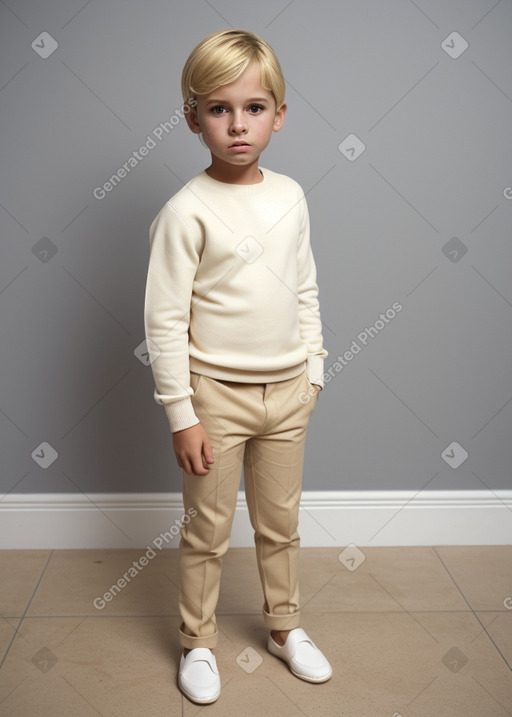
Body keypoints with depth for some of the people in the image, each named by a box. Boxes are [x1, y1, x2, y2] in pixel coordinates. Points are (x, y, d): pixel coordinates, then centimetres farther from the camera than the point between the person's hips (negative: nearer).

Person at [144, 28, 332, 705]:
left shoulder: (290, 195, 2)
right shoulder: (186, 211, -14)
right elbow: (164, 321, -14)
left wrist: (313, 369, 11)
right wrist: (181, 414, -14)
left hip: (287, 391, 5)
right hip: (217, 394, -4)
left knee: (280, 524, 19)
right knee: (208, 533, 11)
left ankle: (285, 627, 40)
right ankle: (198, 643, 32)